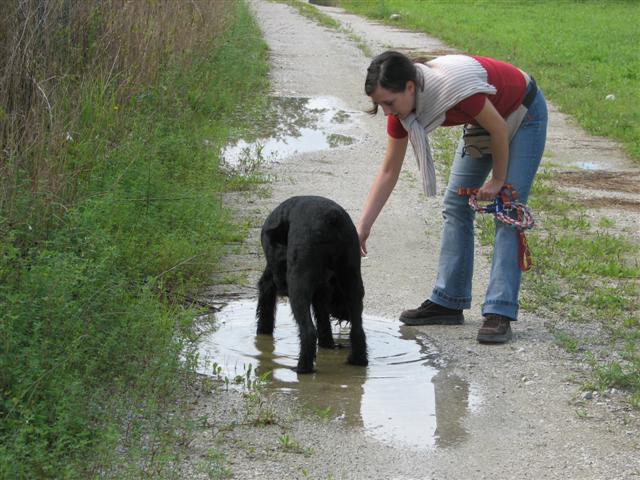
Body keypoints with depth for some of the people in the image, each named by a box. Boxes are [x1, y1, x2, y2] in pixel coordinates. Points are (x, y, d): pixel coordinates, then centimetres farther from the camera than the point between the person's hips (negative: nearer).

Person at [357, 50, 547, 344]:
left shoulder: (455, 86, -41)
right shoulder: (400, 108, -18)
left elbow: (499, 129, -25)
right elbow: (389, 172, -9)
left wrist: (498, 180, -12)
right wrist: (362, 228, -13)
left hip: (524, 114, -7)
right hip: (484, 119, 7)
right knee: (456, 205, 5)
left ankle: (499, 313, -15)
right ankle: (448, 302, 12)